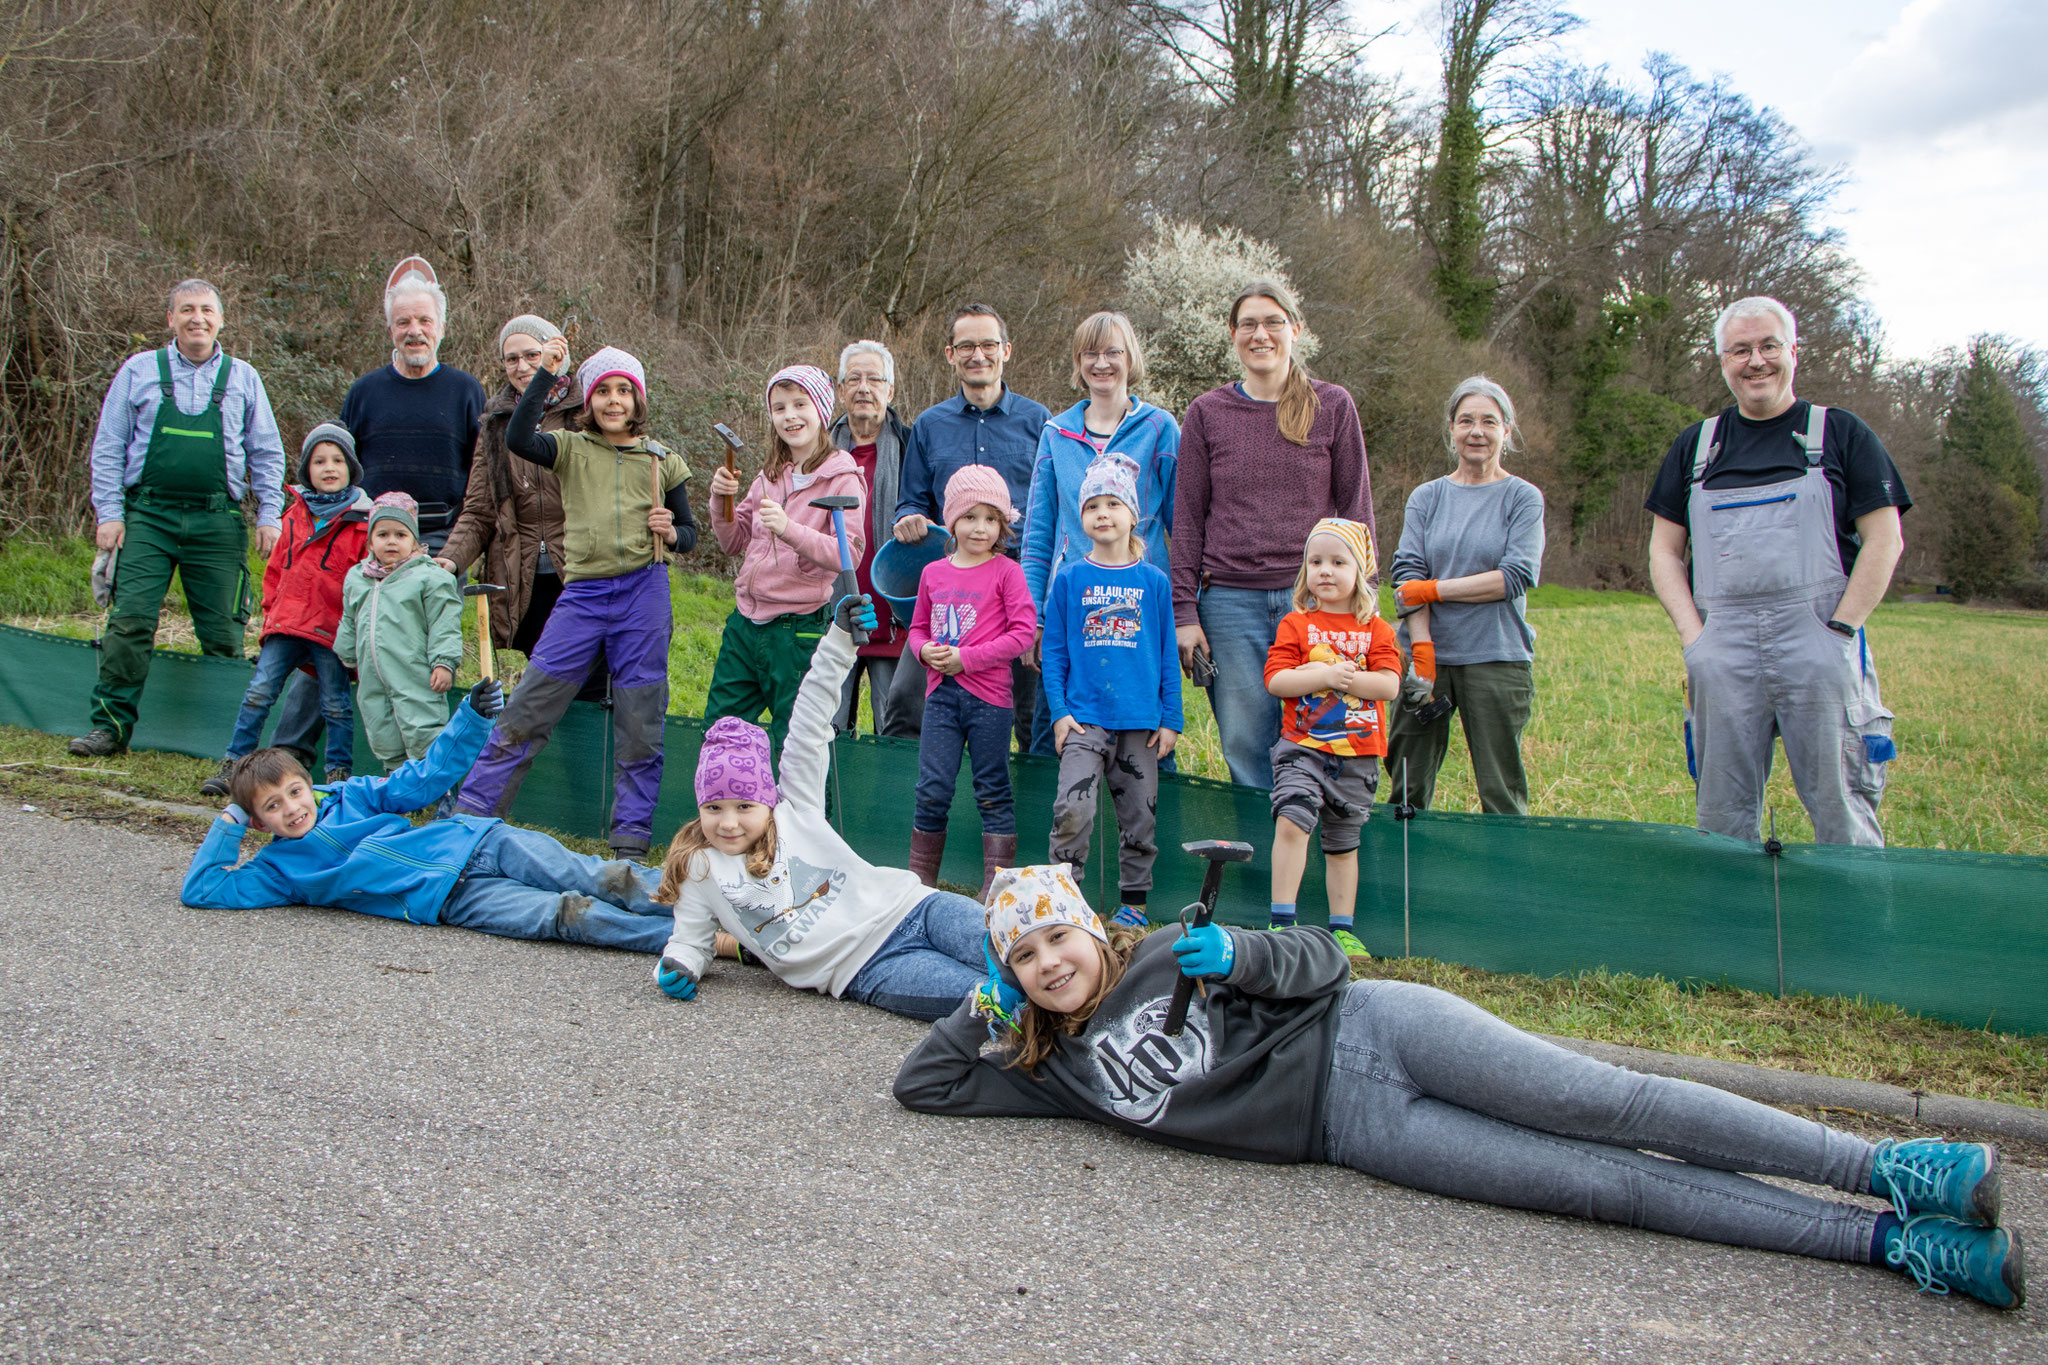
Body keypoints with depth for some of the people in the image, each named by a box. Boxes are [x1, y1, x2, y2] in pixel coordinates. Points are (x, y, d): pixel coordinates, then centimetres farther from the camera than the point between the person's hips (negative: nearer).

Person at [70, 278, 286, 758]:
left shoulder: (243, 378, 12)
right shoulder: (138, 371, 10)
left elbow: (267, 453, 15)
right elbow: (108, 447, 10)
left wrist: (269, 515, 5)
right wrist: (109, 513, 1)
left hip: (218, 520, 1)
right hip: (147, 515, 0)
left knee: (223, 633, 0)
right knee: (129, 621, -9)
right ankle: (109, 727, -2)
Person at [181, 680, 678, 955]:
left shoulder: (351, 796, 17)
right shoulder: (279, 868, 13)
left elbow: (423, 780, 16)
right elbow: (201, 890, 8)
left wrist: (472, 717, 5)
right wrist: (229, 824, 5)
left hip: (479, 840, 4)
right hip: (452, 897, -4)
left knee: (594, 880, -20)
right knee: (567, 917, -27)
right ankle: (690, 937, -41)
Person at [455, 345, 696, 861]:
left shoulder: (663, 461, 10)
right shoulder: (572, 448, 7)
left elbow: (690, 534, 16)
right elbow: (518, 440, -13)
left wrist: (671, 532, -7)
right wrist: (545, 374, -15)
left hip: (644, 593, 0)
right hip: (582, 595, 0)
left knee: (640, 729, 3)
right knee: (524, 714, 0)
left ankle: (630, 845, 14)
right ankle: (466, 816, 11)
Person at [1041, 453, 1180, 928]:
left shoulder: (1154, 581, 5)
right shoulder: (1069, 578, 3)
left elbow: (1167, 655, 8)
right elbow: (1054, 652, 5)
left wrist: (1171, 718, 4)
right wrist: (1059, 711, -3)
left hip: (1141, 719, 2)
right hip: (1084, 716, -1)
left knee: (1139, 813, 8)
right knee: (1073, 807, -14)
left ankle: (1134, 900, 22)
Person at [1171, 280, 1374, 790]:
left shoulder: (1333, 406, 6)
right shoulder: (1207, 413, 7)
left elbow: (1356, 509, 7)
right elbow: (1187, 520, 7)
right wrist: (1184, 613, 2)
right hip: (1231, 602, 1)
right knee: (1245, 747, 2)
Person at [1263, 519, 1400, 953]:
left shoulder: (1375, 630, 6)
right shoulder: (1295, 624, 2)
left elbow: (1389, 686, -6)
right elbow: (1275, 680, -9)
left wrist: (1343, 677, -18)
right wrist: (1324, 677, -19)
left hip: (1357, 755, 2)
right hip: (1302, 746, -2)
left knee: (1343, 844, 12)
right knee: (1291, 820, -21)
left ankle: (1342, 929, 23)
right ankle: (1282, 921, -14)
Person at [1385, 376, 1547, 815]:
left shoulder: (1523, 498, 4)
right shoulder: (1426, 497, 10)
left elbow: (1516, 577, -8)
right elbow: (1407, 572, -1)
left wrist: (1433, 589, -9)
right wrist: (1422, 654, -13)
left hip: (1497, 660, -2)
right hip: (1430, 656, 2)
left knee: (1501, 796, -1)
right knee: (1407, 789, 3)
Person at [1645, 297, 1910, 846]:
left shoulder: (1841, 434, 8)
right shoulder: (1694, 446, 14)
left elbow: (1885, 541, 3)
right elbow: (1664, 552, 13)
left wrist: (1839, 630, -7)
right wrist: (1693, 637, 0)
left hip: (1818, 650, -2)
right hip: (1724, 654, 2)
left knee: (1841, 811, -4)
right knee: (1723, 816, 5)